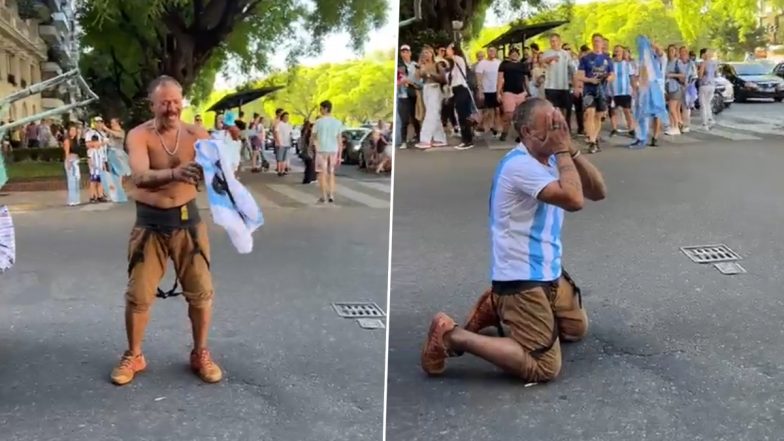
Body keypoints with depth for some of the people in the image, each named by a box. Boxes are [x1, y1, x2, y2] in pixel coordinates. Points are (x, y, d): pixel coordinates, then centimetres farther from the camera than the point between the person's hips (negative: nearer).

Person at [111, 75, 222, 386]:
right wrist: (174, 173, -48)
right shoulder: (139, 135, -12)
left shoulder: (196, 134, -4)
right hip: (150, 223, -1)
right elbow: (140, 176, -29)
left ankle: (200, 354, 25)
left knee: (201, 291, 6)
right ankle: (133, 356, 26)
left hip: (187, 219, 2)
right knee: (138, 295, 5)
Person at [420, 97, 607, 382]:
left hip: (549, 272, 10)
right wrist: (563, 150, -20)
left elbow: (598, 192, 1)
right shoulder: (520, 165, -21)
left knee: (576, 328, 28)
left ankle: (496, 308, 25)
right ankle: (451, 335, -8)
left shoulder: (550, 159, 7)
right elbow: (574, 200, -31)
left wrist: (571, 150, -9)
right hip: (521, 278, -10)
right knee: (544, 367, -14)